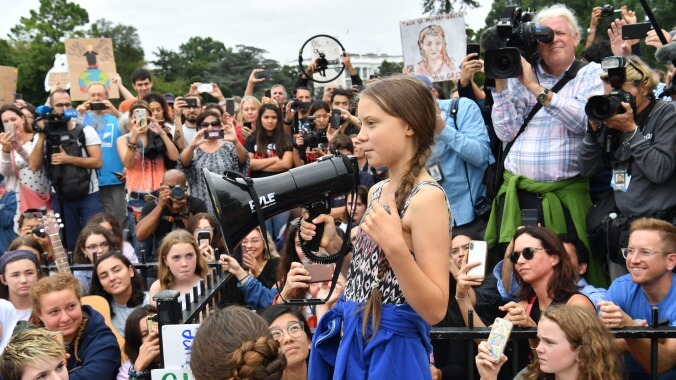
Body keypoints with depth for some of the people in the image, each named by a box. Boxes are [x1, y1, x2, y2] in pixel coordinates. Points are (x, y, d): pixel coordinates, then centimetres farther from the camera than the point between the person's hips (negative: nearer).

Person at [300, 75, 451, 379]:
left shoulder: (427, 197, -18)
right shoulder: (377, 192, 6)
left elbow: (435, 310, -20)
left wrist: (395, 246, -30)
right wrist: (334, 245, 1)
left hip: (391, 349, -8)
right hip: (352, 339, 8)